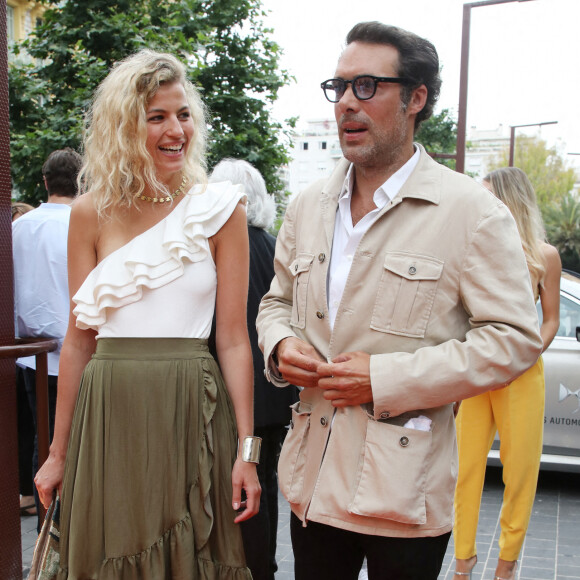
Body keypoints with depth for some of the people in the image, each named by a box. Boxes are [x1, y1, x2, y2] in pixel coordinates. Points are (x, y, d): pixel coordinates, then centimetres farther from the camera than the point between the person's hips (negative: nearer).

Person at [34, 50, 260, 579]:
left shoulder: (222, 210, -1)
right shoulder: (92, 213, 3)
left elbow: (234, 337, -2)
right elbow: (79, 338, 6)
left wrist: (246, 451, -6)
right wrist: (60, 451, 6)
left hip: (191, 410, -1)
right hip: (109, 413, 2)